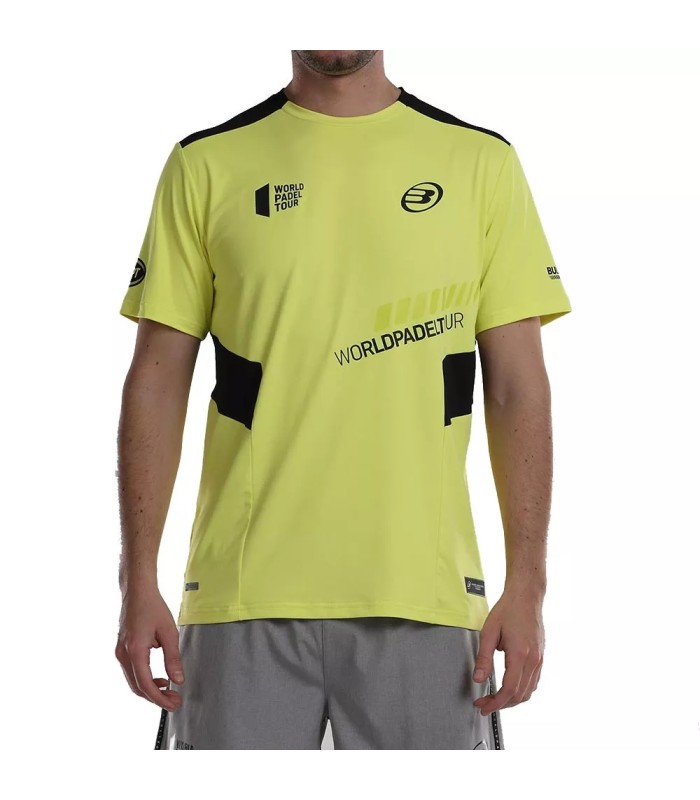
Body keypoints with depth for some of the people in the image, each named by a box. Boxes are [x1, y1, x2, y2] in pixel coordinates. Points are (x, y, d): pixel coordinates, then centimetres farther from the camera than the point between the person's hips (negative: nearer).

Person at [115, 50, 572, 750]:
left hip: (421, 593, 0)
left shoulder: (480, 163, 7)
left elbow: (518, 388, 4)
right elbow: (157, 382, 5)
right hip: (243, 595, 0)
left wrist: (525, 587, -3)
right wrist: (138, 584, -2)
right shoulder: (206, 166, 7)